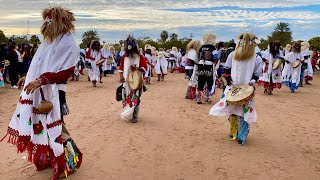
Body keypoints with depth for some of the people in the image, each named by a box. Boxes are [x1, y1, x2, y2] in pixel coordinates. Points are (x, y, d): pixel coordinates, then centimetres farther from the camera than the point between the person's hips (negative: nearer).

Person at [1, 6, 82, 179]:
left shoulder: (69, 44, -14)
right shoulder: (49, 41, 11)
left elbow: (66, 72, -22)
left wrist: (41, 80, -28)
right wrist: (28, 77, 20)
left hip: (53, 93, -8)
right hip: (38, 91, 8)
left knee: (54, 126, -1)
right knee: (42, 124, 15)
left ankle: (68, 162, 16)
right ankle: (47, 158, 32)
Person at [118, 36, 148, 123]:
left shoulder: (140, 57, -3)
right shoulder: (124, 57, 7)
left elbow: (145, 68, -7)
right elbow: (121, 68, 7)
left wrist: (137, 68, -25)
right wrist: (121, 76, -10)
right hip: (126, 82, 3)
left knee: (135, 99, -3)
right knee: (126, 98, 7)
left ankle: (135, 116, 8)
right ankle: (127, 114, 24)